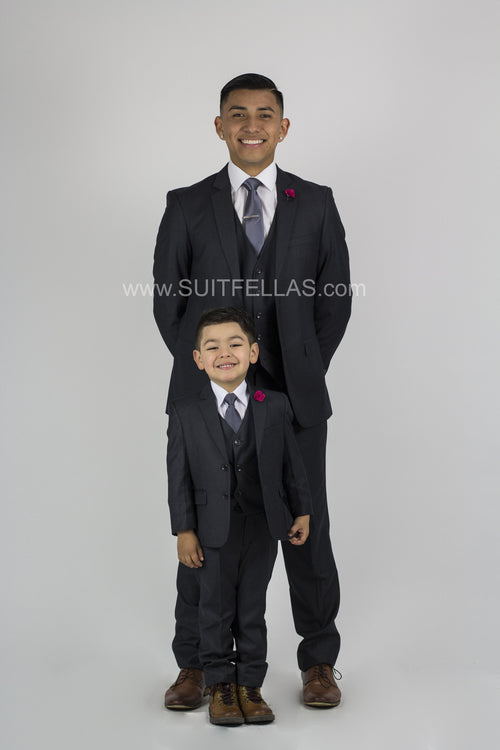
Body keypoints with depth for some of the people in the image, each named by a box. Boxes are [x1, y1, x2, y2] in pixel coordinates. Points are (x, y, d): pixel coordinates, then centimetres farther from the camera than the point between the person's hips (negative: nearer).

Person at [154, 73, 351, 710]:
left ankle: (318, 663, 21)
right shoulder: (186, 206, 4)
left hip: (293, 398, 0)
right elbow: (167, 300, 8)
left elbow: (335, 299, 9)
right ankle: (195, 663, 22)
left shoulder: (316, 204, 6)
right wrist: (202, 370, 4)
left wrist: (303, 373, 5)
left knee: (307, 529, 5)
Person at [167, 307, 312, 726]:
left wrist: (302, 511, 7)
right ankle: (220, 686, 22)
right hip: (214, 529, -1)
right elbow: (179, 476, -3)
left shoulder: (275, 406, 1)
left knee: (253, 609, 10)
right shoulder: (185, 413, -3)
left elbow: (292, 463, 7)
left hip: (263, 526, 1)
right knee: (217, 609, 8)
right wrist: (184, 530, -6)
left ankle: (250, 684, 22)